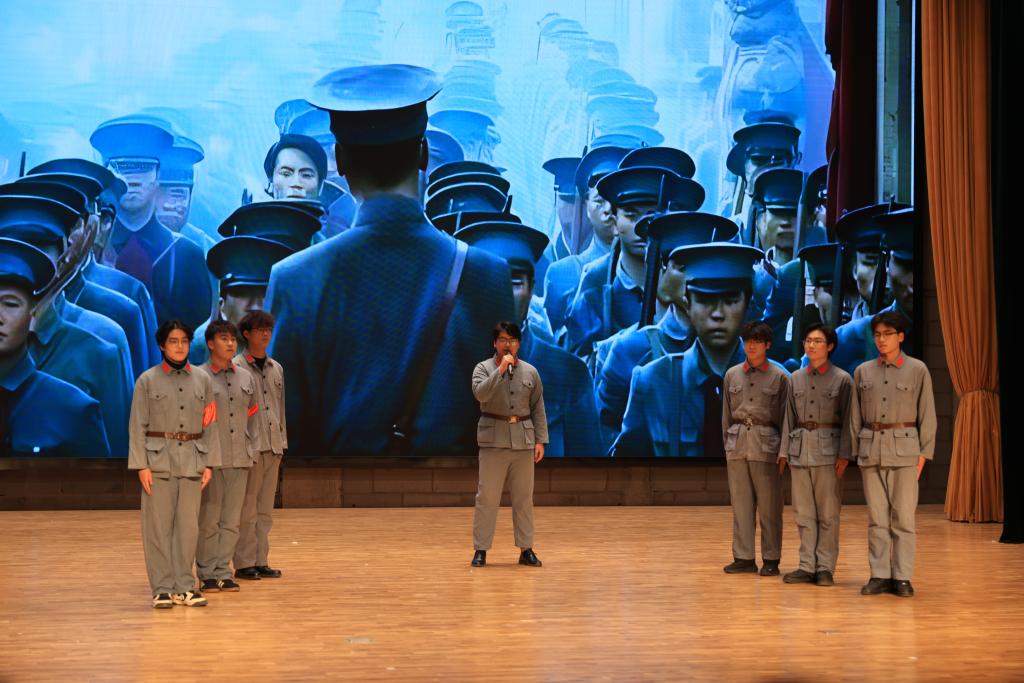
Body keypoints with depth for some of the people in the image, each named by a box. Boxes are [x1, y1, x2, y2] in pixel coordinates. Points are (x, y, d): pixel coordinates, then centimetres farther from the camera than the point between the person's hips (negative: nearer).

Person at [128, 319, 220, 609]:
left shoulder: (202, 380, 8)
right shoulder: (147, 380, 0)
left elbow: (209, 425, 9)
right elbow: (137, 426, -2)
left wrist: (209, 463, 2)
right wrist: (141, 465, -9)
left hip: (191, 459, 3)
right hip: (159, 458, -2)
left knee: (188, 525, 4)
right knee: (158, 525, 0)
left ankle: (184, 586, 13)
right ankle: (162, 588, 7)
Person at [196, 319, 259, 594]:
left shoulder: (246, 378, 13)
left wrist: (252, 450, 13)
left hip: (239, 459, 5)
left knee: (232, 519, 6)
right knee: (208, 519, -1)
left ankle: (223, 572, 14)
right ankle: (207, 574, 8)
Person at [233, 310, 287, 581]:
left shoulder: (276, 369, 14)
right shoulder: (235, 368, -5)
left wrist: (282, 442, 13)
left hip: (272, 447, 6)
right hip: (249, 447, -6)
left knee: (265, 510, 9)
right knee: (247, 509, -3)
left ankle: (260, 561, 15)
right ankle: (244, 564, 4)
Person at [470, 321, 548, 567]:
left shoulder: (530, 372, 9)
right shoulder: (484, 368, 2)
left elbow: (538, 408, 9)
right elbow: (480, 393, -18)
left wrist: (541, 440, 3)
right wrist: (501, 369, -20)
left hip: (524, 440, 3)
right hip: (493, 440, -2)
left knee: (524, 498, 6)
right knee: (487, 497, -1)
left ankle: (526, 549, 13)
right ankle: (481, 549, 5)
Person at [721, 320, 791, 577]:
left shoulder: (779, 376, 2)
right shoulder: (732, 375, 10)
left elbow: (785, 416, 2)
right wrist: (728, 444, 9)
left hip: (766, 442, -3)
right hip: (738, 441, 3)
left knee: (769, 504, -1)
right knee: (740, 503, 5)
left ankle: (770, 559, 6)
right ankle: (743, 557, 11)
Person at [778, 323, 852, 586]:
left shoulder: (842, 379, -1)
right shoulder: (796, 378, 11)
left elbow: (847, 420, -4)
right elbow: (789, 418, 12)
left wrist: (844, 454, -11)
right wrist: (784, 451, 7)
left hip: (827, 449, -4)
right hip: (800, 448, 4)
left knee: (828, 513, 0)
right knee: (804, 513, 6)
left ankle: (825, 568, 5)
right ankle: (807, 566, 11)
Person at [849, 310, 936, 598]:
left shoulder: (917, 370, 1)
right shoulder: (862, 371, 9)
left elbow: (927, 414, 1)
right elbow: (855, 415, 12)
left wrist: (923, 452, -4)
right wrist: (856, 450, 7)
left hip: (904, 448, -3)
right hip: (871, 447, 3)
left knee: (903, 516, -2)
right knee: (877, 517, 4)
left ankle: (902, 577, 4)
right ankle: (879, 575, 9)